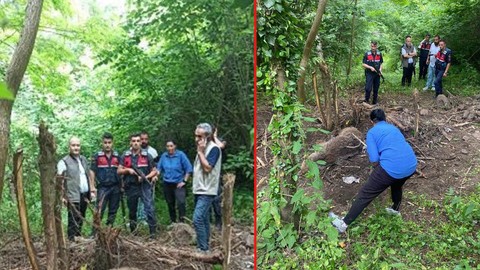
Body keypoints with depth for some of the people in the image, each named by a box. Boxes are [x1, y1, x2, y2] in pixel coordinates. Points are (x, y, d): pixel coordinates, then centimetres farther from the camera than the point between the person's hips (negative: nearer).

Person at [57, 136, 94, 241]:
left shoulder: (83, 159, 15)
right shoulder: (64, 162, -6)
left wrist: (92, 190, 17)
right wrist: (62, 196, -18)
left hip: (85, 195, 6)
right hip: (73, 197, -6)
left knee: (81, 219, 13)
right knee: (74, 220, -4)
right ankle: (72, 240, 2)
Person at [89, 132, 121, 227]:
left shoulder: (117, 156, 10)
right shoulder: (97, 156, 2)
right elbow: (92, 171, 1)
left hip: (115, 187, 3)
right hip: (102, 187, -3)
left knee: (113, 211, 10)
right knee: (99, 211, -9)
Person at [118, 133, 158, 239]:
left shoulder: (147, 155, 0)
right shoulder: (125, 156, 6)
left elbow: (154, 171, 3)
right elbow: (119, 171, 6)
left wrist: (145, 177, -13)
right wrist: (128, 170, -13)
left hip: (144, 185, -3)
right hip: (131, 187, 3)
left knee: (149, 208, -13)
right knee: (132, 209, 14)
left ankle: (153, 232, -11)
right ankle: (133, 231, 30)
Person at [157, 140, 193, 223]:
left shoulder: (180, 155, -8)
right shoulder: (164, 156, 3)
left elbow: (188, 169, -6)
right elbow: (159, 168, 10)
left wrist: (184, 181, -9)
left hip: (179, 184, -4)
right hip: (167, 184, 4)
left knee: (181, 202, -21)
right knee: (170, 204, 13)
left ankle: (182, 222, -16)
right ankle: (173, 222, 28)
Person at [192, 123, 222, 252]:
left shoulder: (214, 148, -14)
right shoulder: (203, 149, 13)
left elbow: (207, 168, -22)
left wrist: (200, 152, -16)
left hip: (207, 191, -9)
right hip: (199, 190, 9)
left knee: (197, 219, -16)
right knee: (204, 219, 13)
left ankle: (203, 248, -9)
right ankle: (204, 247, 20)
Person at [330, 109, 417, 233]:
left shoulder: (372, 132, 8)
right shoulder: (394, 128, 26)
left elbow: (374, 159, -3)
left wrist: (379, 171, 18)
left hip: (391, 168, -6)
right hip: (411, 166, 6)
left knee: (365, 194, 6)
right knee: (397, 184, 40)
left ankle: (344, 223, 12)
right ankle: (396, 209, 56)